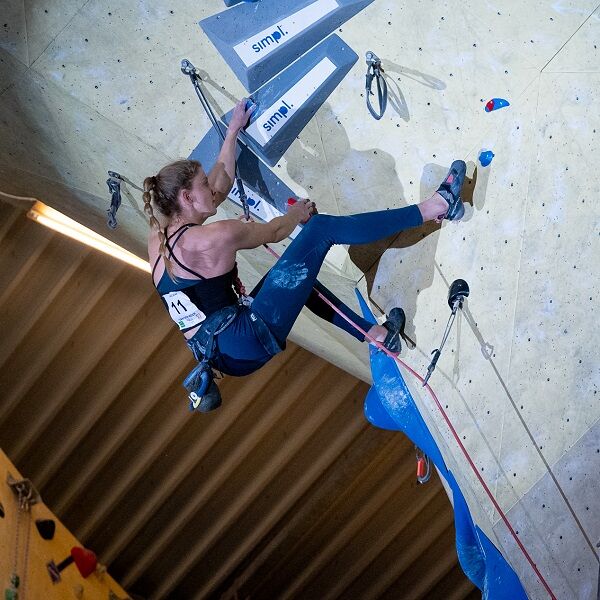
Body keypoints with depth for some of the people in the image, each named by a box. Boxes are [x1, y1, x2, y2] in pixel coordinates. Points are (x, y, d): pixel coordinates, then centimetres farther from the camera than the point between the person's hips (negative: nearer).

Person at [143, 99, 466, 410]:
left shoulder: (157, 238, 9)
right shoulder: (215, 237, -15)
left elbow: (222, 181, 21)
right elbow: (273, 231, 4)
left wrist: (233, 130, 30)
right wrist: (298, 213, 25)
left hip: (226, 356, 9)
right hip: (249, 340, -9)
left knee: (295, 274, 32)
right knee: (321, 228, -5)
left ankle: (376, 334, 36)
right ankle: (434, 208, 2)